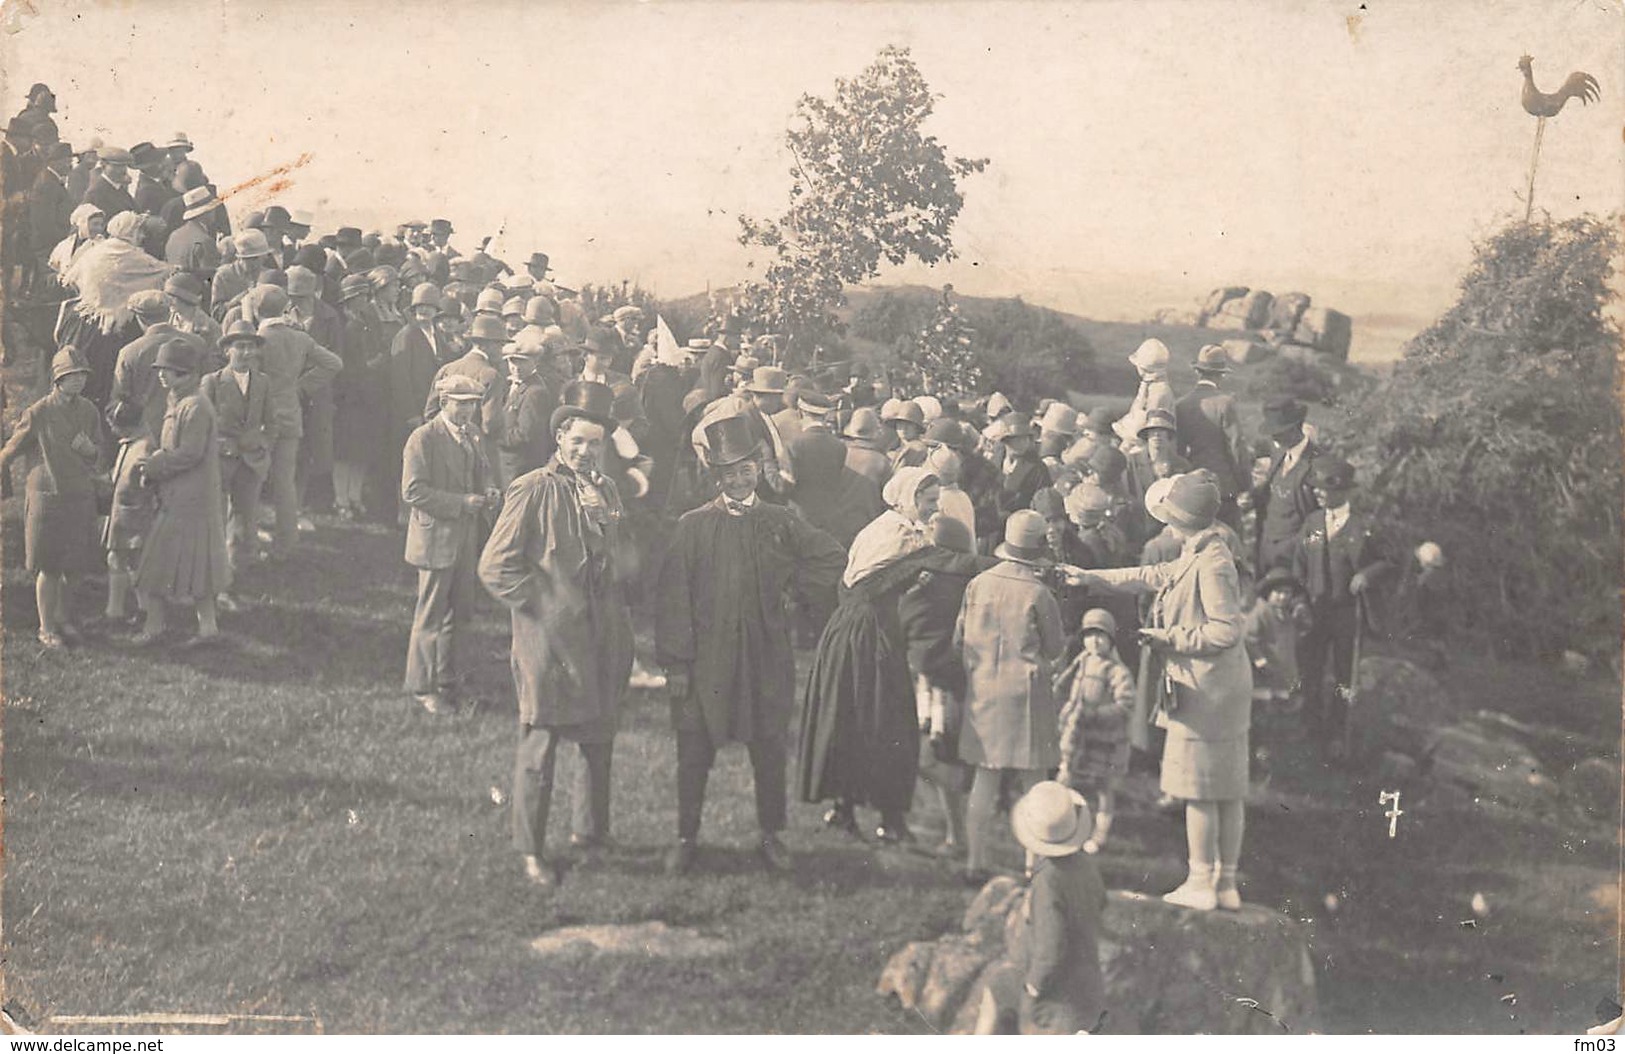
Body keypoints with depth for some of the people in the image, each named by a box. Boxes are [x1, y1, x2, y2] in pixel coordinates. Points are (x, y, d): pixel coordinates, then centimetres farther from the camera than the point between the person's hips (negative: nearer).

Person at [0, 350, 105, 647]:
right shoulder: (38, 413, -10)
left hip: (81, 497, 4)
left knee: (71, 565, 10)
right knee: (48, 567, 2)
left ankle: (62, 617, 30)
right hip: (47, 497, -4)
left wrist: (88, 448, -9)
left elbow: (98, 451, 12)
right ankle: (47, 628, 14)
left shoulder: (88, 410, 3)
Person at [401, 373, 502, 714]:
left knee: (457, 612, 13)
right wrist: (461, 503, -20)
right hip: (437, 537, -7)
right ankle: (424, 686, 14)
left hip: (469, 538, 7)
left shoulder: (475, 435, 10)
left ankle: (446, 681, 27)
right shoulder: (423, 438, -12)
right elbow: (412, 491, -18)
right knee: (432, 615, 3)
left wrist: (490, 492, 1)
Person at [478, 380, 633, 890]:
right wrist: (541, 604, -9)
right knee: (540, 744, 0)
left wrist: (602, 520, -7)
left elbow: (621, 566, 9)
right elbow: (495, 566, -10)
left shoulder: (605, 492, 12)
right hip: (549, 639, -6)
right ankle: (530, 850, 11)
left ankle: (590, 830, 31)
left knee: (599, 741, 15)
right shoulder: (532, 491, -8)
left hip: (604, 637, 6)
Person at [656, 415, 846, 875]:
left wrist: (785, 578, 2)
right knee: (694, 753, 4)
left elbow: (834, 560, 8)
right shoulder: (693, 525, -1)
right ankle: (686, 839, 19)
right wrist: (675, 662, -9)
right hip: (706, 658, -1)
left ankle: (771, 836, 24)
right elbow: (673, 597, -4)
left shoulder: (782, 522, 4)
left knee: (769, 751, 9)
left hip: (766, 658, 1)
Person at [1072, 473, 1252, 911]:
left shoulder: (1211, 563, -19)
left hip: (1204, 690, -10)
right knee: (1229, 789, 12)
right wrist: (1090, 577, 30)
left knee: (1200, 791, 0)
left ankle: (1201, 884, 8)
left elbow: (1226, 630, -23)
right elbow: (1152, 576, 25)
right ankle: (1226, 883, 20)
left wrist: (1169, 638, -14)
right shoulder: (1195, 558, 11)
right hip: (1223, 689, 10)